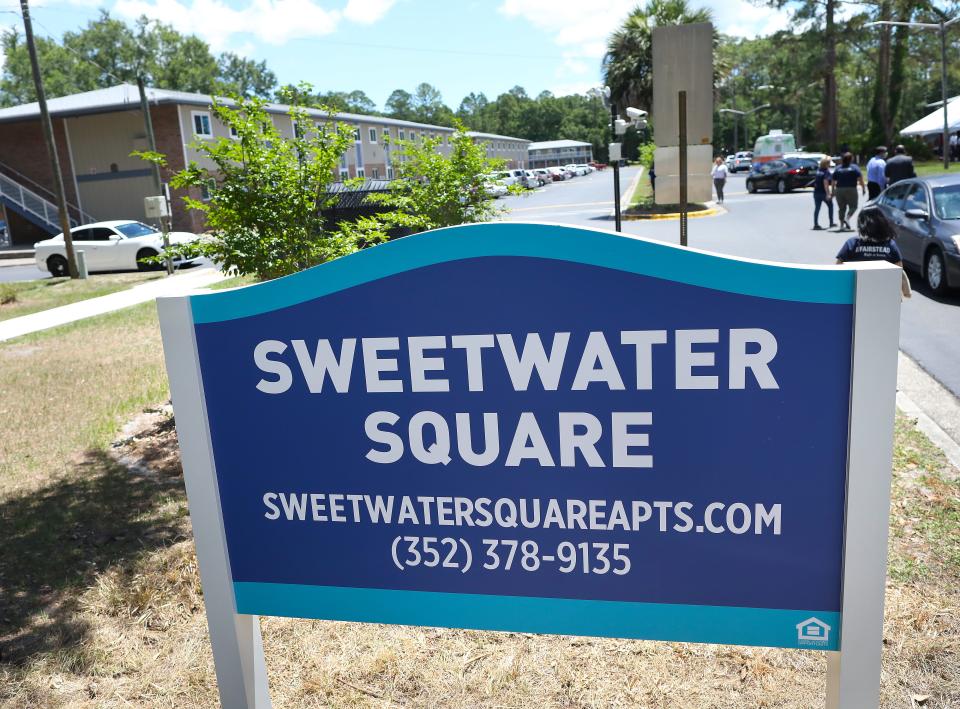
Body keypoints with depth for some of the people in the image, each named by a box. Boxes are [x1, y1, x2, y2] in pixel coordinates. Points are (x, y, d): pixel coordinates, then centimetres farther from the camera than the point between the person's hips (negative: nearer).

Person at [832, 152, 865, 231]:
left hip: (839, 190, 3)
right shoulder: (854, 167, -1)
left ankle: (842, 225, 5)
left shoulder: (838, 168, 8)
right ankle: (847, 218, -18)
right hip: (851, 189, -3)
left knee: (841, 208, 8)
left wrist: (833, 191, 15)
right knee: (853, 206, 6)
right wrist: (863, 188, -4)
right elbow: (860, 179, -10)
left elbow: (833, 182, 8)